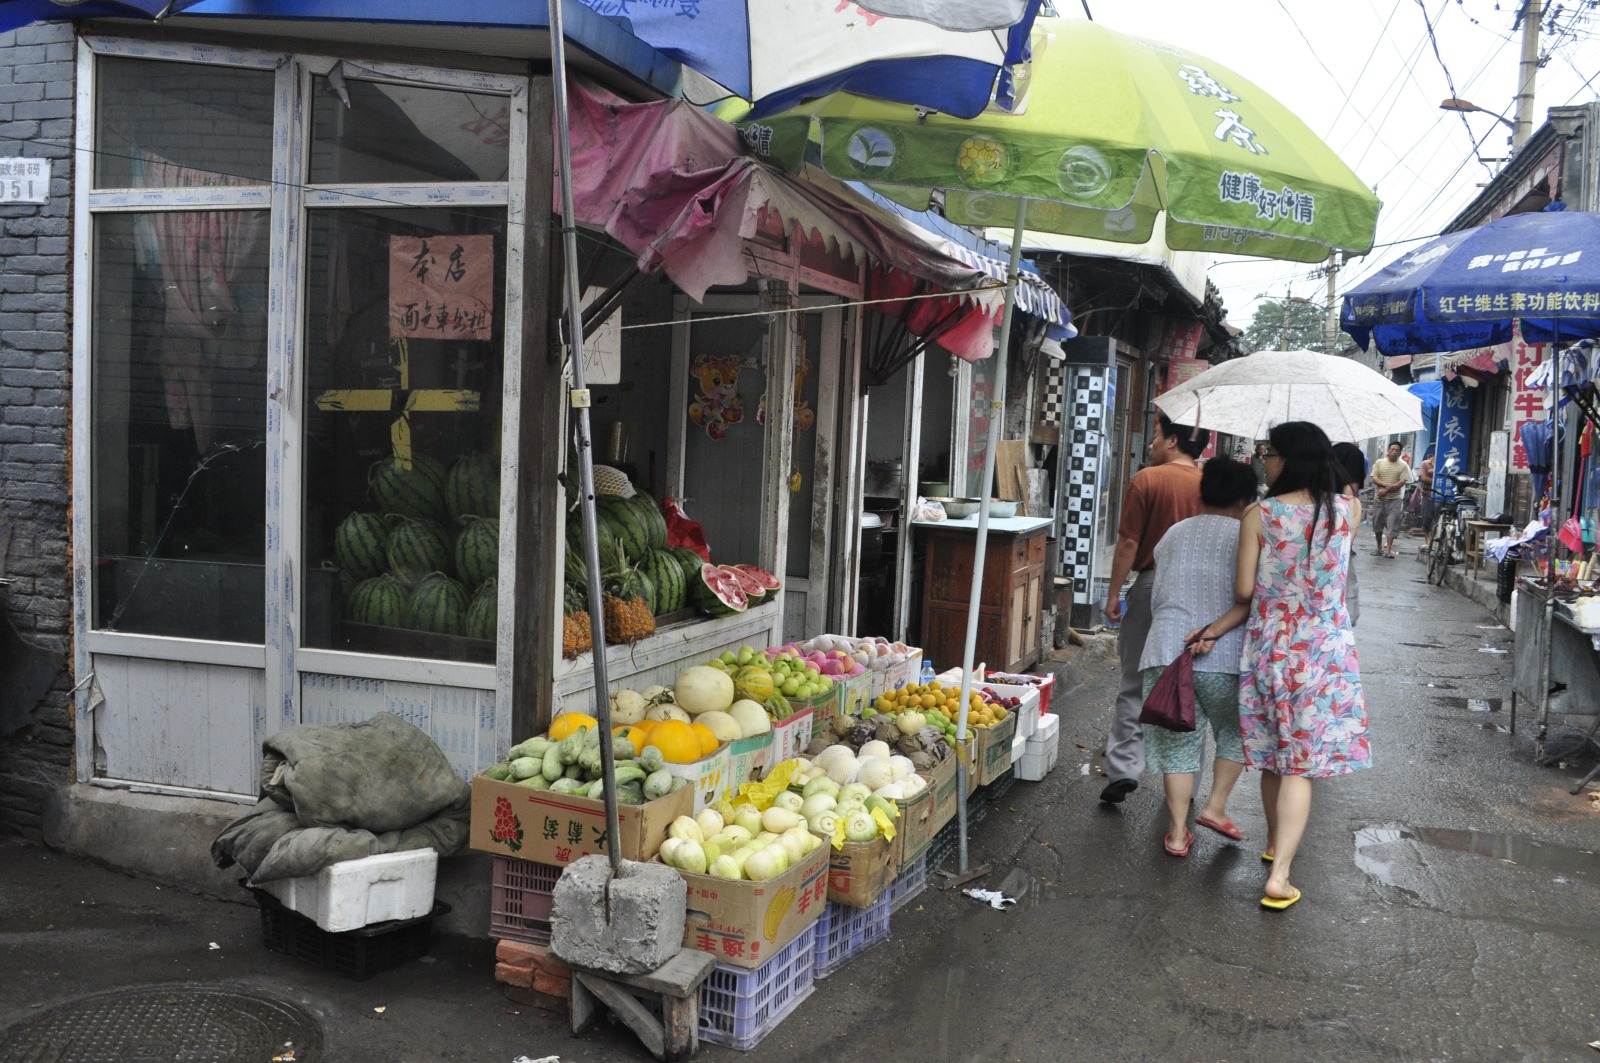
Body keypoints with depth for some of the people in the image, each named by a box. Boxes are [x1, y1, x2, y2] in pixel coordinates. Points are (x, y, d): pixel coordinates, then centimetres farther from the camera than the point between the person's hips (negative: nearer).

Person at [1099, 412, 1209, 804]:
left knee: (1135, 683, 6)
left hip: (1151, 584, -3)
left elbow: (1129, 543, -9)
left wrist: (1113, 594, -3)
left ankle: (1123, 769, -2)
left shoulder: (1147, 480, -8)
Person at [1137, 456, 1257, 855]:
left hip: (1166, 647, 3)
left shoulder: (1174, 534, 15)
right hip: (1223, 655, -3)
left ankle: (1178, 831, 10)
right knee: (1235, 731, 22)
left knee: (1178, 740, 10)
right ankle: (1215, 806, 17)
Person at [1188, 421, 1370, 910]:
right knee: (1301, 763, 1)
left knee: (1273, 754, 17)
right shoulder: (1349, 510, -1)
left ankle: (1276, 843, 37)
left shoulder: (1259, 515, -9)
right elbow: (1318, 576, 5)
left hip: (1269, 645, 0)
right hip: (1324, 647, 0)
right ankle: (1279, 876, -4)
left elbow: (1245, 591, -8)